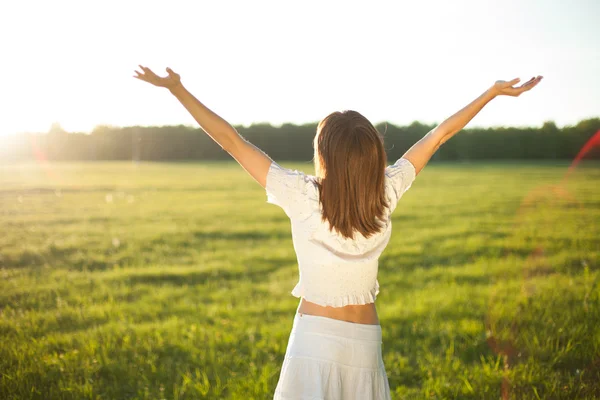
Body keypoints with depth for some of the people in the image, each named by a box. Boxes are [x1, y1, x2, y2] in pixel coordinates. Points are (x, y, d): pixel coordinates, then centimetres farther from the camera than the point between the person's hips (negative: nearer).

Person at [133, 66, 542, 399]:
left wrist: (177, 89, -7)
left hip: (314, 337, -3)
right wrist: (492, 92, 16)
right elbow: (440, 134, 3)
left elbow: (230, 140, -13)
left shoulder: (302, 196, -16)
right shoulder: (386, 194, -8)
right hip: (365, 341, 3)